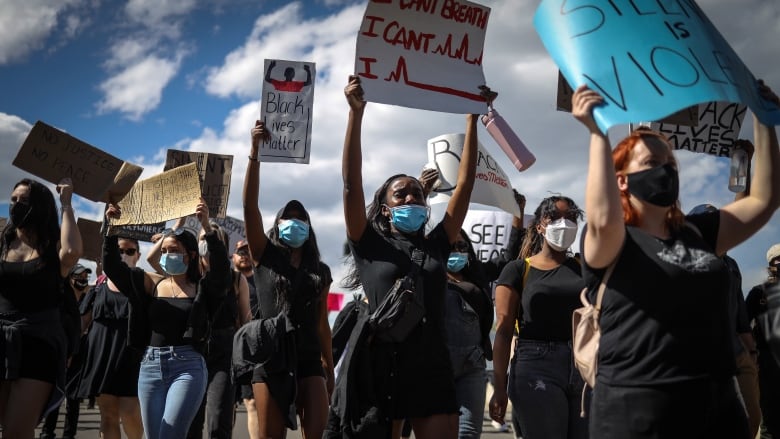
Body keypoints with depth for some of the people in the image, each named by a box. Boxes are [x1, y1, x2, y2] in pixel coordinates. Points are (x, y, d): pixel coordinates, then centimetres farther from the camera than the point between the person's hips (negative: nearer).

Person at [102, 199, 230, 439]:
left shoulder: (202, 288, 2)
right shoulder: (152, 284, 11)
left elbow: (221, 267, -17)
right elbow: (112, 266, 4)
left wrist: (207, 228, -28)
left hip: (188, 367, -4)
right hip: (151, 366, 4)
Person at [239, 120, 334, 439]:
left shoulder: (320, 271, 13)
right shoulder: (264, 256, 5)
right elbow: (250, 206, -7)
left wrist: (329, 367, 14)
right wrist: (255, 152, -15)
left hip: (308, 358, 2)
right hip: (269, 357, -2)